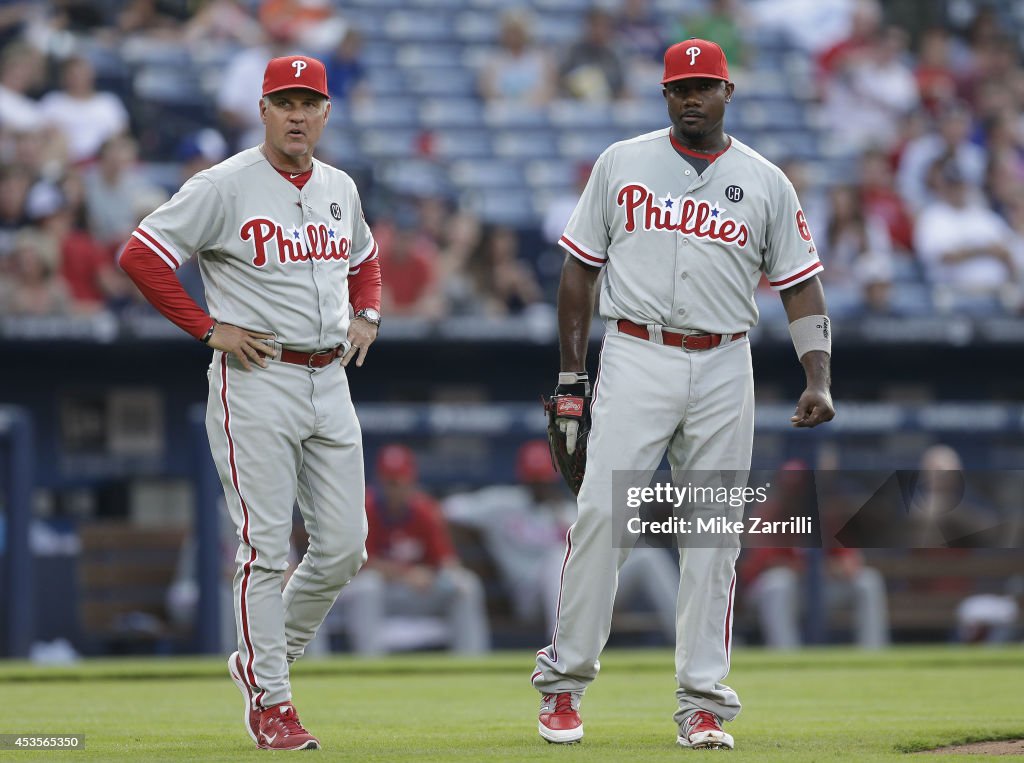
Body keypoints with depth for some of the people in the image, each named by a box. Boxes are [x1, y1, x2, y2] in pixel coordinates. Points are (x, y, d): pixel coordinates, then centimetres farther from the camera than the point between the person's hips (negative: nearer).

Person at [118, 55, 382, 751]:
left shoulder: (340, 189, 12)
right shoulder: (226, 186, -8)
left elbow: (364, 260, 31)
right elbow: (141, 255, -11)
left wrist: (367, 316, 12)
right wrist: (209, 328, -13)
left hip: (329, 380, 6)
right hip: (257, 381, -6)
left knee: (345, 544, 4)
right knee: (265, 545, -7)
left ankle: (265, 658, 24)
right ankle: (269, 700, 1)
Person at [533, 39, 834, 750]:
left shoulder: (765, 182, 8)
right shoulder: (621, 164, 6)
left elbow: (801, 284, 7)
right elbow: (580, 268, 9)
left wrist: (819, 379, -7)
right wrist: (572, 376, 3)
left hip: (723, 370, 1)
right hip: (636, 361, -1)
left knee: (713, 533, 1)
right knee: (602, 513, -12)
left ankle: (704, 705, 5)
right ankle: (564, 684, -3)